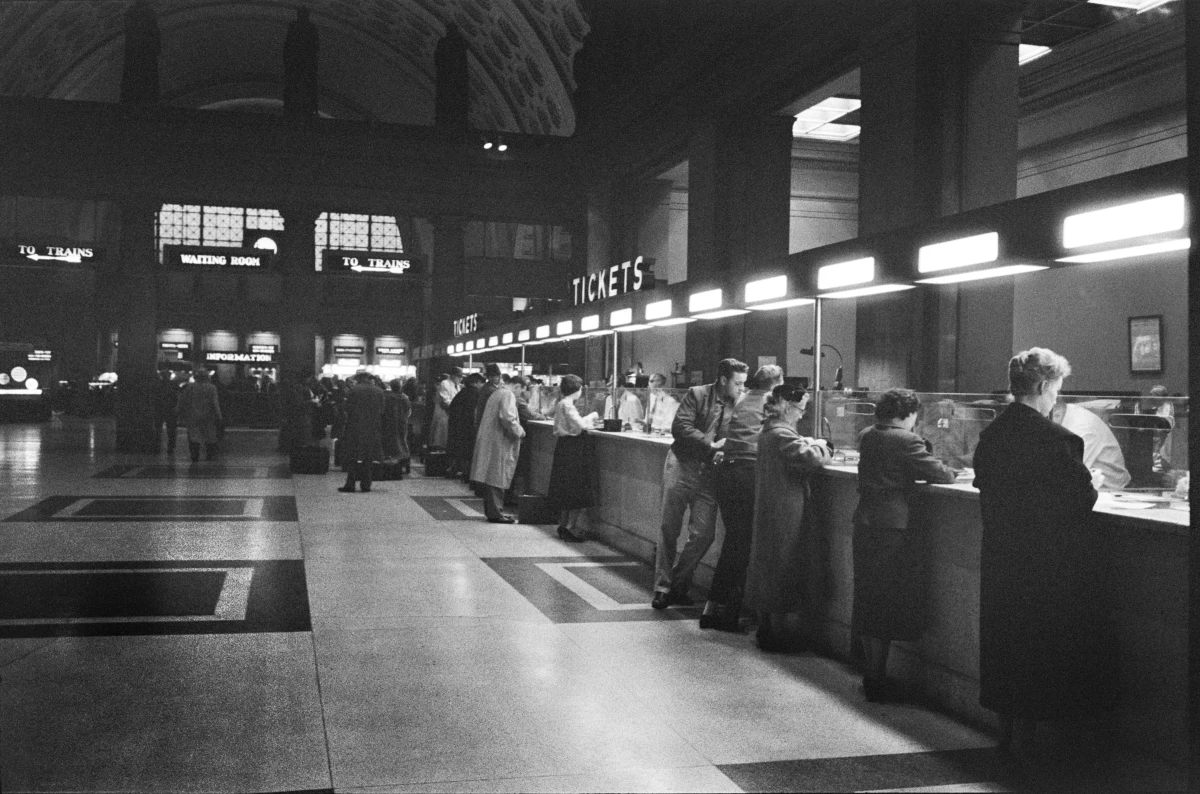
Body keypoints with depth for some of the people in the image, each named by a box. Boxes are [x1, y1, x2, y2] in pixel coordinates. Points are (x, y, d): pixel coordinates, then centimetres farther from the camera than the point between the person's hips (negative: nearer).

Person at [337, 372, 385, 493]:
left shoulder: (353, 390, -6)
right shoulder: (379, 391, 3)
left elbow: (348, 411, -5)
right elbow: (382, 412, 5)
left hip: (355, 429, -3)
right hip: (373, 431, 3)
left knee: (352, 458, 4)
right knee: (368, 459, 9)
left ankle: (350, 484, 1)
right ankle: (365, 484, 9)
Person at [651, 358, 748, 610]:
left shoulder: (738, 405, 8)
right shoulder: (697, 395, -4)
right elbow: (679, 427, -13)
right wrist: (711, 444, -17)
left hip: (710, 473, 3)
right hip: (682, 466, -3)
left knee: (704, 533, -3)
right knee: (669, 529, 2)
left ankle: (678, 585, 15)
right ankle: (662, 587, 13)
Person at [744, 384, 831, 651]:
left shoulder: (768, 431, 12)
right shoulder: (782, 434, -18)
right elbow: (813, 458, -27)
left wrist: (809, 444, 2)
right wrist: (819, 446, -7)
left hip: (767, 512, 10)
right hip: (786, 512, -10)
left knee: (766, 569, 14)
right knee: (782, 570, -1)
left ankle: (765, 630, 23)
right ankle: (774, 636, 6)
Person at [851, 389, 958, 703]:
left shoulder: (866, 437, 8)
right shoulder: (906, 440, -14)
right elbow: (939, 473, -12)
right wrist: (951, 471, 9)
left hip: (865, 522, 7)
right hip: (893, 526, -7)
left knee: (868, 602, 15)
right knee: (888, 605, 2)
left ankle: (871, 674, 25)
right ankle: (877, 682, 8)